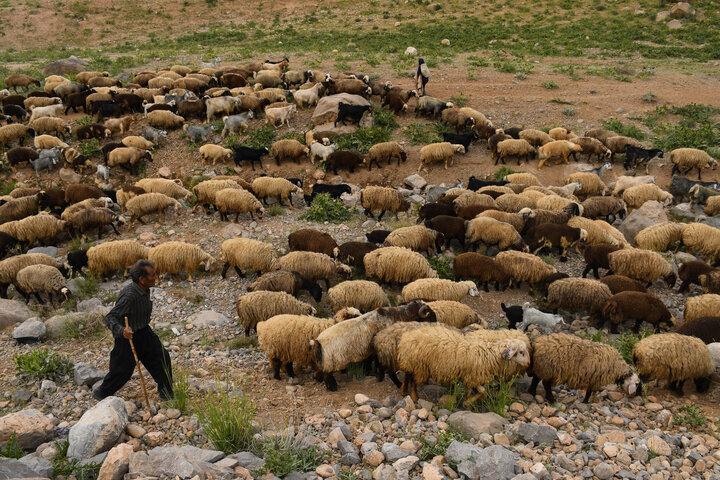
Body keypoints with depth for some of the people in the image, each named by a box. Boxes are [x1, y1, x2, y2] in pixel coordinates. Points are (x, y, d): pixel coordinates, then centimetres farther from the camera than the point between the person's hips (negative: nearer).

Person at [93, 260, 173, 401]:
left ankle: (167, 395, 24)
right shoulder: (129, 296, -32)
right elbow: (110, 317, -31)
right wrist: (121, 330, -49)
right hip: (128, 336, -8)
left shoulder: (145, 290, -4)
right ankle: (102, 393, 34)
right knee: (122, 370, 7)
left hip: (144, 332, 8)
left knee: (162, 358, 8)